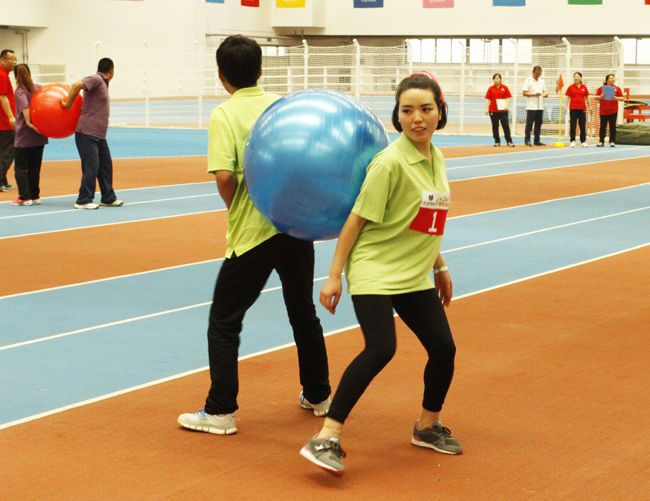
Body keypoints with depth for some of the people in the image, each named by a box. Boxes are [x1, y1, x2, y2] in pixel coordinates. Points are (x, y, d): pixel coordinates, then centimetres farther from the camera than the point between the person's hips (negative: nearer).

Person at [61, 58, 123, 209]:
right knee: (91, 167, -8)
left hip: (99, 134, 9)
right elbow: (77, 85, -25)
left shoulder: (103, 83, 19)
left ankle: (108, 198, 21)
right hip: (87, 132, -9)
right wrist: (68, 104, -19)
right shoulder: (96, 79, -10)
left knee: (106, 165, 12)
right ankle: (83, 201, -2)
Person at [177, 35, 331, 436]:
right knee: (304, 312, 21)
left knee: (224, 322, 5)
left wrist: (238, 210, -4)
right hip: (297, 224, 5)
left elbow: (224, 177, -18)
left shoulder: (225, 114, -8)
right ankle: (318, 396, 32)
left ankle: (221, 411, 5)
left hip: (252, 233, -5)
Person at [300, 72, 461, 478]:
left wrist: (439, 266, 24)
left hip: (414, 277, 8)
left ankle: (428, 427, 33)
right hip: (374, 270, -8)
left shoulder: (437, 160, 8)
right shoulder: (390, 162, -16)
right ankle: (326, 440, -19)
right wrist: (335, 275, -13)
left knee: (443, 348, 8)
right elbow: (357, 219, -13)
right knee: (381, 348, -24)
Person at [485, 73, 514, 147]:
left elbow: (508, 98, 4)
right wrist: (486, 109, -3)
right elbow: (487, 99, 5)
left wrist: (506, 106, -11)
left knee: (506, 126, -3)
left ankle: (509, 141, 1)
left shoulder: (505, 88, 4)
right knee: (495, 126, 4)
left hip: (503, 110, -1)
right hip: (493, 111, 1)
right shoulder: (491, 89, 5)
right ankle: (497, 142, 11)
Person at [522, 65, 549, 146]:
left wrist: (545, 94, -3)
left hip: (540, 107, 6)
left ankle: (537, 140, 12)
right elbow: (524, 93, -9)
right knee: (529, 124, -5)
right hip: (531, 107, -6)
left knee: (539, 124, 6)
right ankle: (527, 140, -1)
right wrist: (534, 94, -20)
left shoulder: (542, 81, 16)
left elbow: (544, 91, 21)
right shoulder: (528, 81, -3)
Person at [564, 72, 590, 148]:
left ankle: (583, 142, 9)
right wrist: (566, 106, -7)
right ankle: (573, 141, 2)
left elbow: (587, 98, 11)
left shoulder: (584, 87, 7)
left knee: (583, 126, 3)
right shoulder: (570, 87, 2)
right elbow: (567, 97, 2)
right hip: (573, 109, -1)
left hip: (582, 109, 1)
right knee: (573, 126, -2)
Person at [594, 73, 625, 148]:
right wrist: (600, 97, -14)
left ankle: (612, 142, 6)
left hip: (613, 111, 0)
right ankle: (601, 141, 4)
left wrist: (616, 98, -15)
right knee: (603, 127, 1)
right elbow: (596, 98, 6)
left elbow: (622, 98, 4)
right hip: (603, 111, 0)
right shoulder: (601, 88, 6)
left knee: (612, 126, 1)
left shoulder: (617, 88, 6)